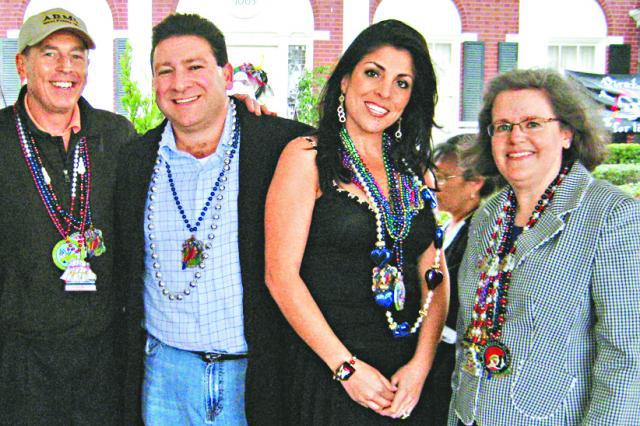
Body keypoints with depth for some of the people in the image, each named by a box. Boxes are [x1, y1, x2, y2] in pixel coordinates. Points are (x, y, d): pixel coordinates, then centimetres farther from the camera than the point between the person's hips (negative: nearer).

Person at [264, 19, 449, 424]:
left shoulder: (413, 167, 8)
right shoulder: (307, 158, -7)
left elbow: (435, 276, 4)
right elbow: (281, 275, -12)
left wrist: (421, 364, -8)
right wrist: (347, 367, -13)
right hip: (326, 372, -4)